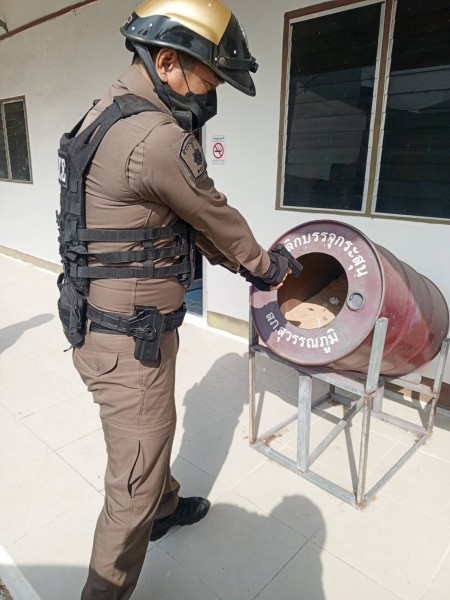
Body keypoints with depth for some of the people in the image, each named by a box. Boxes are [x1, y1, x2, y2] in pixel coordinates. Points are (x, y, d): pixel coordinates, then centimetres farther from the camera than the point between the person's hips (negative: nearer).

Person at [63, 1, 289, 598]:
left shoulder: (113, 116, 10)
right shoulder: (156, 139, -24)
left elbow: (196, 223, 13)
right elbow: (220, 221, -11)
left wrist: (241, 263, 16)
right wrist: (267, 267, 8)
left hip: (117, 327, 11)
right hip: (130, 344, -11)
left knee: (152, 434, 30)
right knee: (134, 486, 8)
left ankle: (166, 507, 56)